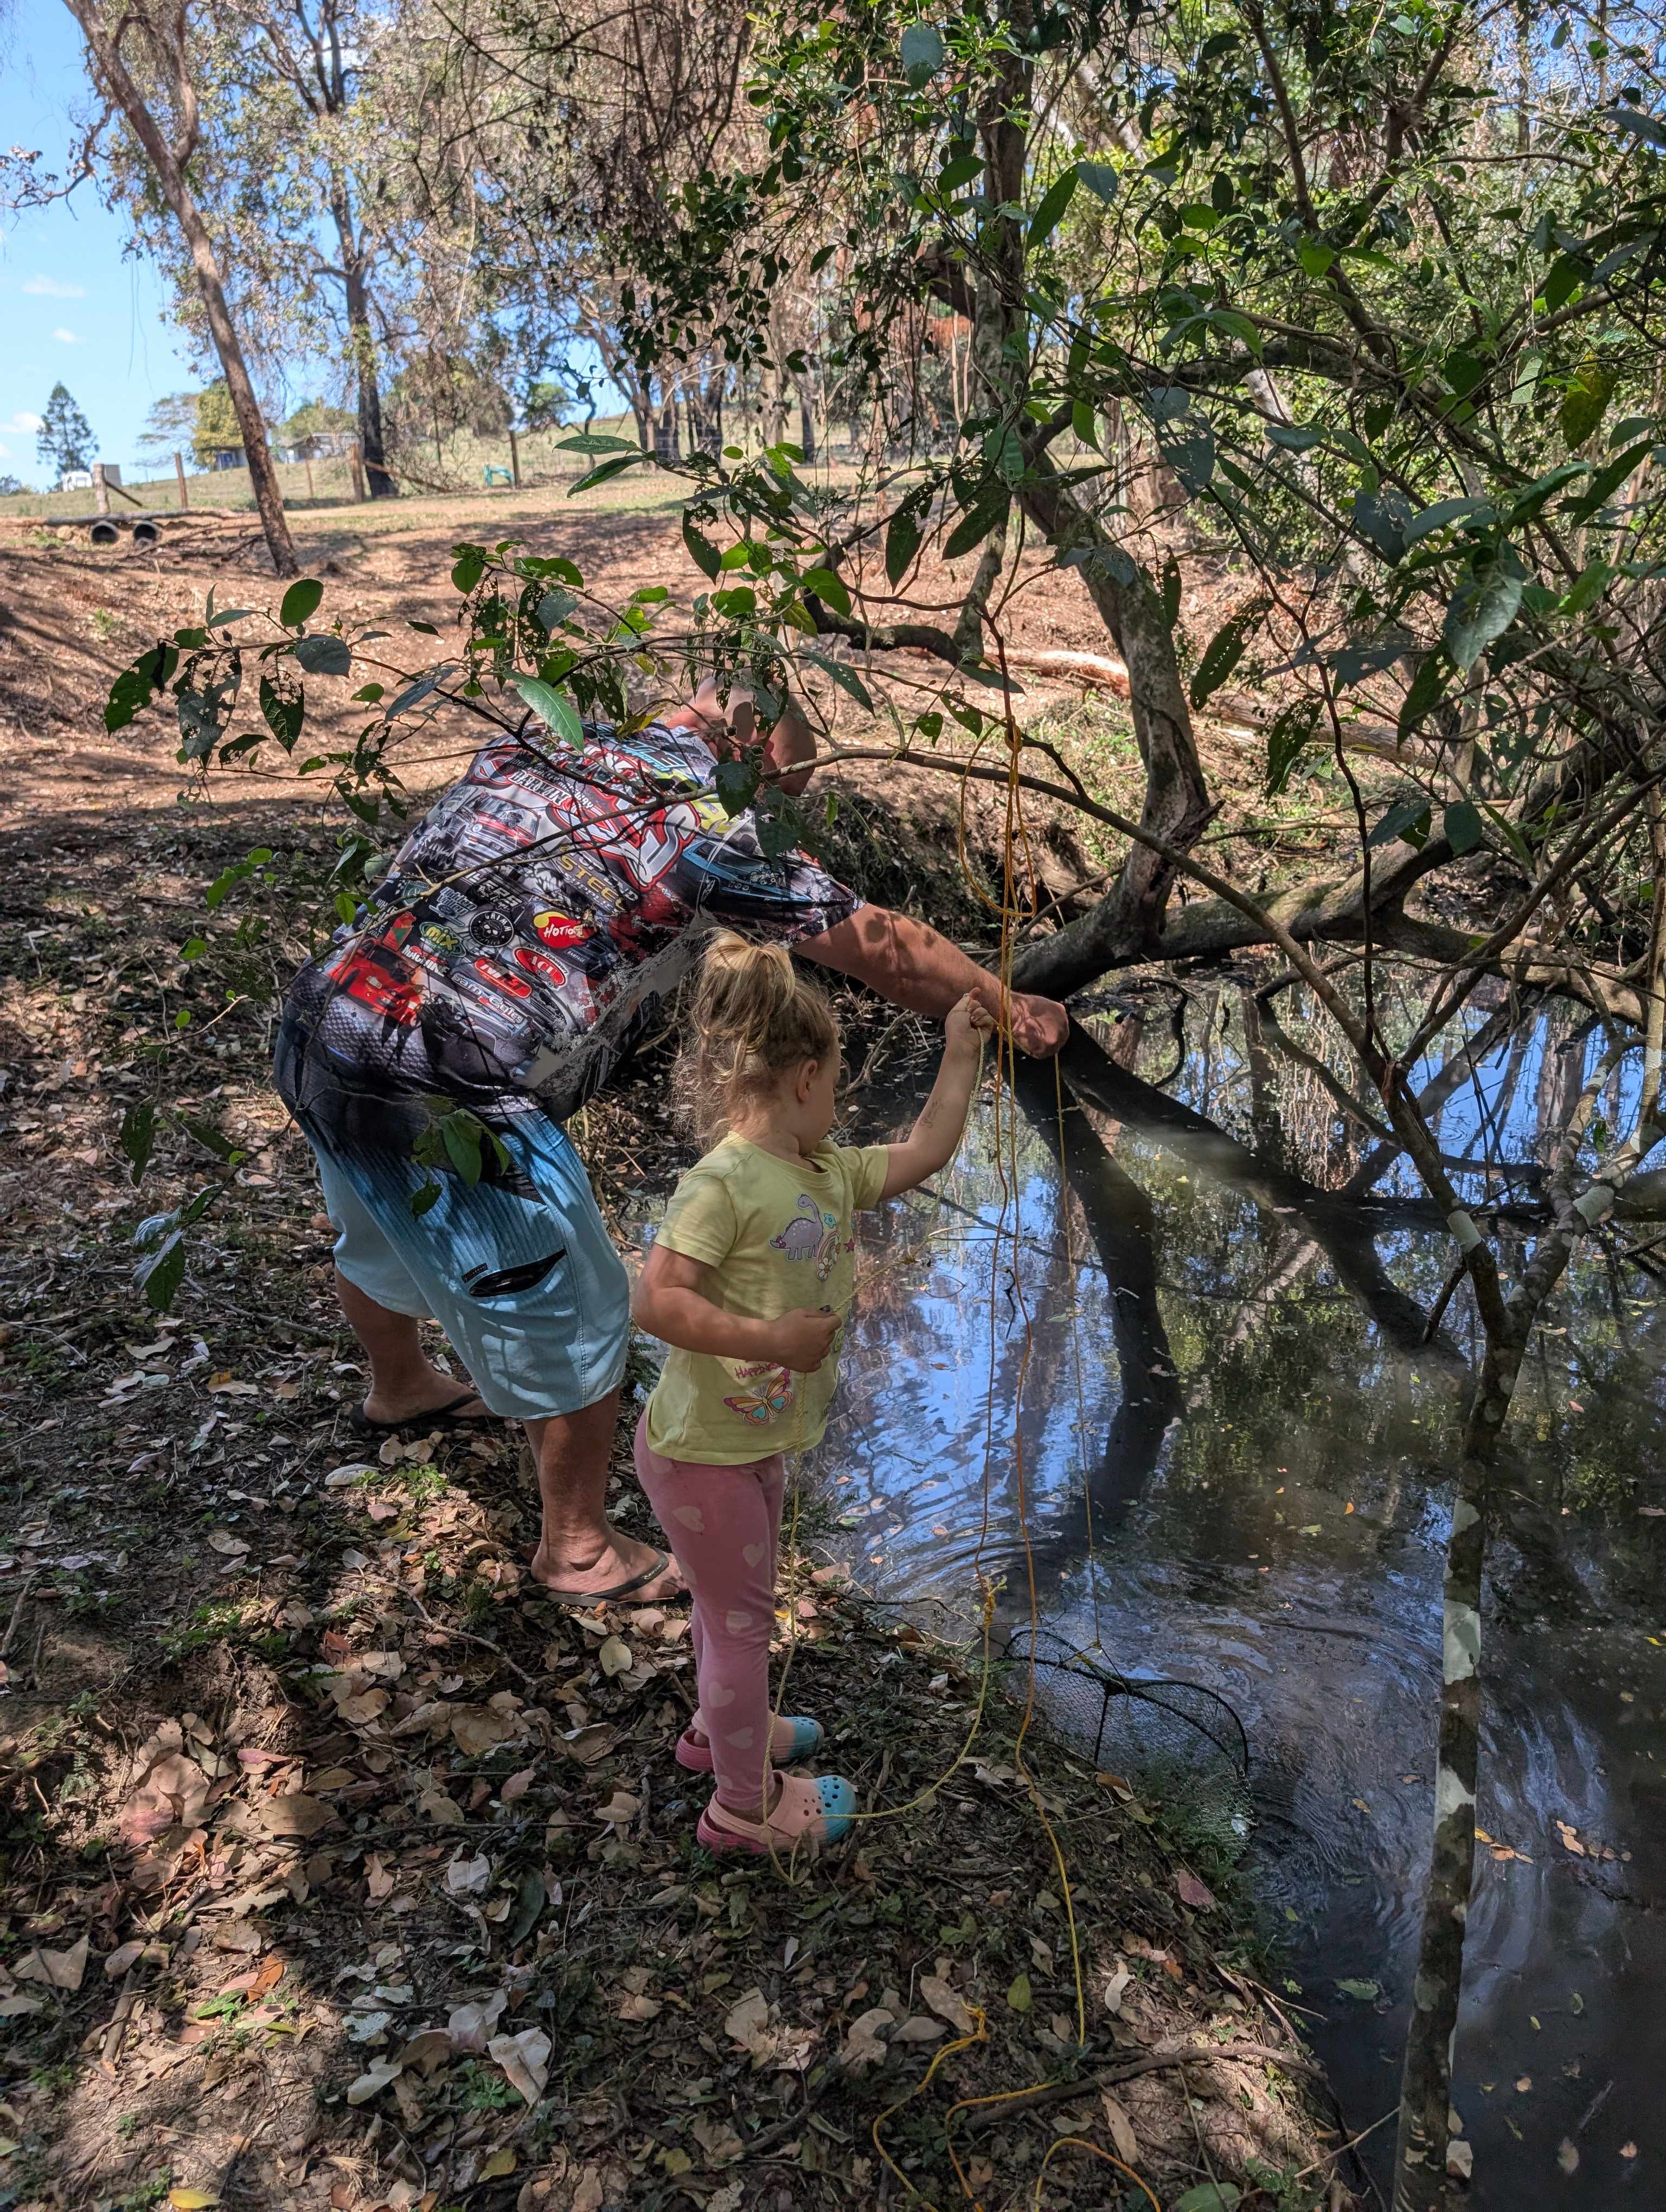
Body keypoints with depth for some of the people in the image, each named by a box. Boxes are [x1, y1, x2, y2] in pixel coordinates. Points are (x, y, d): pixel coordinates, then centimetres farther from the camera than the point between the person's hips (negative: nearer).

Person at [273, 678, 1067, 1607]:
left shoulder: (531, 746, 11)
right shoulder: (704, 827, -9)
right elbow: (882, 946, -2)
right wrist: (1011, 1009, 14)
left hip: (318, 1030, 9)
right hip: (445, 1101, -9)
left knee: (384, 1235, 35)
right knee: (577, 1311, 11)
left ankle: (399, 1387, 65)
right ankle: (579, 1549, 31)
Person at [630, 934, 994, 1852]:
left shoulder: (830, 1174, 0)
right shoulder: (724, 1181, -27)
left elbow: (922, 1154, 9)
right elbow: (655, 1301, -32)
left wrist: (960, 1056, 6)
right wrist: (773, 1339, -31)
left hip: (756, 1444, 9)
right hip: (701, 1455, -8)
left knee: (734, 1601, 28)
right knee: (741, 1615, 9)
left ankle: (721, 1729, 53)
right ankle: (745, 1806, 30)